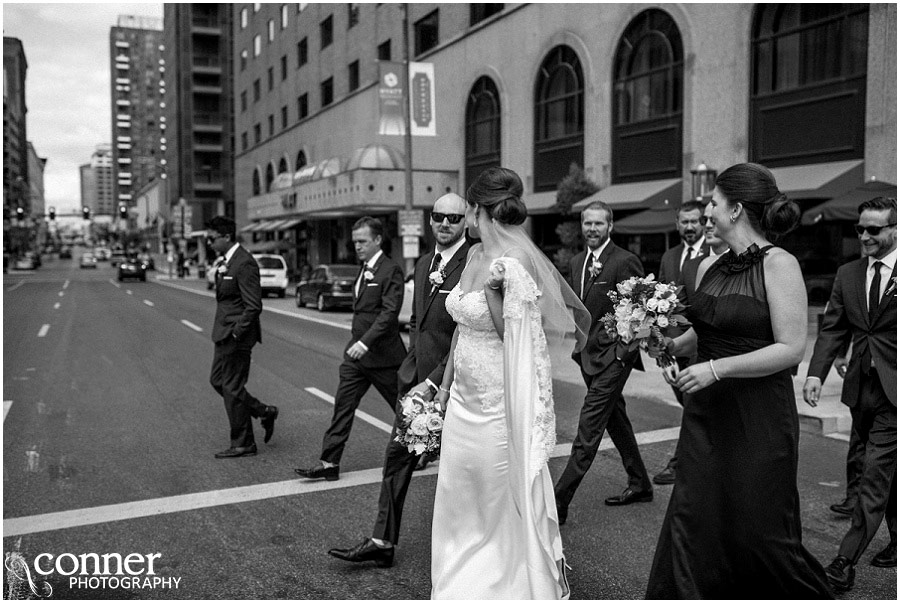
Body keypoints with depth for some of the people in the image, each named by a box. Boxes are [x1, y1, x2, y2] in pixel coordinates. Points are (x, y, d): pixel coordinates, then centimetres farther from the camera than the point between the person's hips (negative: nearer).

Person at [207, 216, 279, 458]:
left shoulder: (244, 263, -19)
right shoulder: (226, 261, 12)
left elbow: (254, 306, -22)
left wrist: (236, 333, -20)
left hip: (236, 335, -10)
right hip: (224, 333, 10)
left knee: (232, 388, -1)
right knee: (217, 380, 16)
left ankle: (243, 445, 15)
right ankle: (264, 412, 24)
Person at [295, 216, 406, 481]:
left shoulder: (391, 271, -15)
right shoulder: (364, 269, 13)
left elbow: (389, 312, -24)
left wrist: (365, 342, -31)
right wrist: (357, 342, 16)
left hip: (381, 354, -8)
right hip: (357, 352, 8)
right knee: (343, 405, 3)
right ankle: (329, 463, 6)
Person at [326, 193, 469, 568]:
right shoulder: (424, 264, 11)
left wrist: (433, 382, -20)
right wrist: (414, 365, 11)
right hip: (417, 380, 7)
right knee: (398, 454, 9)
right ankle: (383, 543, 20)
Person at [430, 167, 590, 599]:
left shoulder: (515, 264, -19)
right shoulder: (475, 256, 7)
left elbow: (516, 339, -17)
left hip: (498, 408, -8)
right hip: (464, 402, 8)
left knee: (507, 504, 9)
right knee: (461, 503, 19)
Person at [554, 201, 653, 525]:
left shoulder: (625, 261, -12)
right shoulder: (576, 262, 12)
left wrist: (624, 353, -15)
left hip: (613, 355, -8)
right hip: (588, 354, 8)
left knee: (588, 428, -9)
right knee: (615, 419, 18)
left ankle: (559, 502, -7)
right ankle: (639, 485, 34)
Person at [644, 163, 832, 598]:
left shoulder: (779, 265, -12)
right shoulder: (708, 268, 7)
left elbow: (791, 349, -17)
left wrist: (717, 368, -20)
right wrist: (671, 345, 2)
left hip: (758, 418, -6)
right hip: (705, 414, 6)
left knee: (759, 530, 7)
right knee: (690, 522, 7)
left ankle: (813, 594, 34)